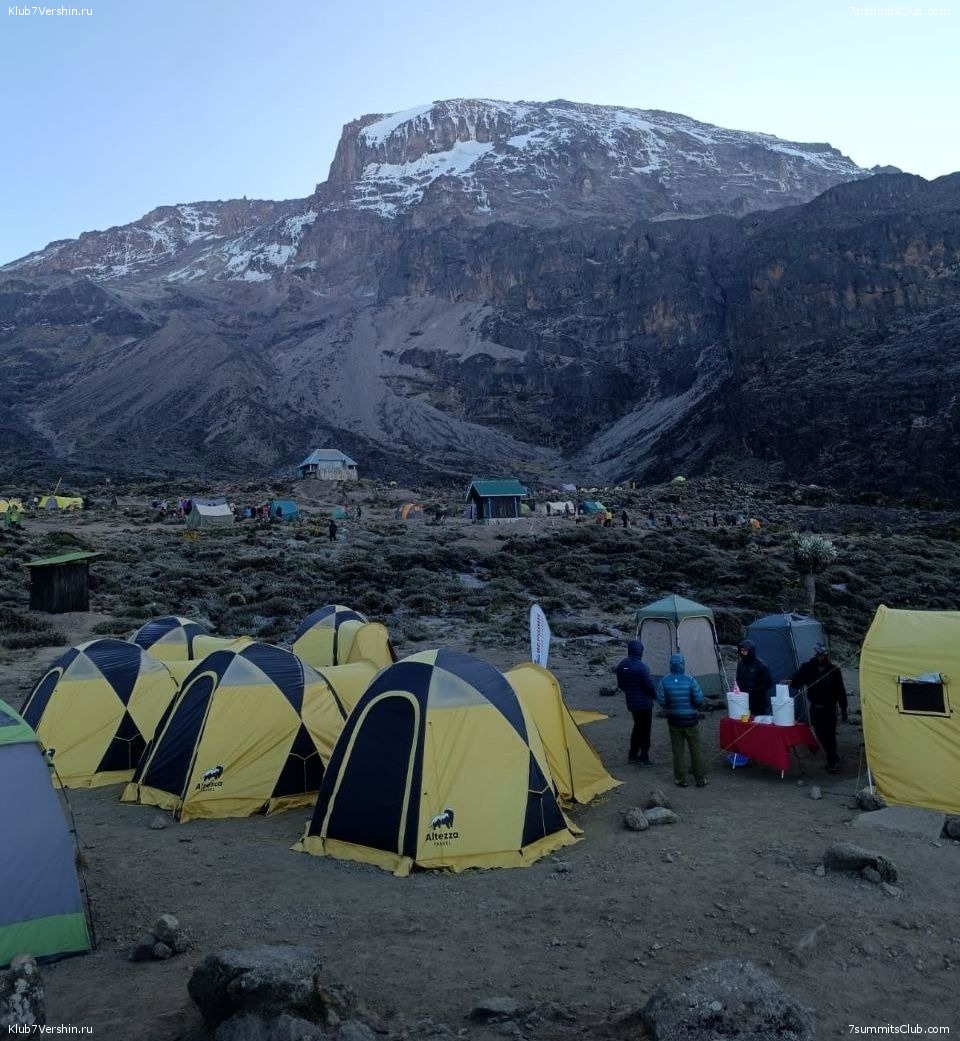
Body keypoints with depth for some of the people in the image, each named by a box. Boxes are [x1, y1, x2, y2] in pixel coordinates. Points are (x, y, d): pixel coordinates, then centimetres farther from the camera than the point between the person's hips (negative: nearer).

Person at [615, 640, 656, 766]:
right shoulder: (642, 666, -22)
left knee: (637, 727, 22)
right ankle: (643, 759, 9)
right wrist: (655, 695, 1)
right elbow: (649, 685, -18)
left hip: (631, 703, 7)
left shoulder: (621, 665, 1)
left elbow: (620, 684, 11)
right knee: (645, 730, 4)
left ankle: (632, 755, 27)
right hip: (644, 703, -7)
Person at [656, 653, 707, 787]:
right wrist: (697, 709, 7)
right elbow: (699, 700, -15)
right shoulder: (690, 681, -15)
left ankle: (681, 780, 17)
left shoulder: (664, 682, -12)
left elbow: (661, 701, -11)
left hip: (674, 721, 1)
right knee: (696, 750, 12)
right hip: (691, 720, -1)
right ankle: (701, 779, 19)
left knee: (677, 751, 11)